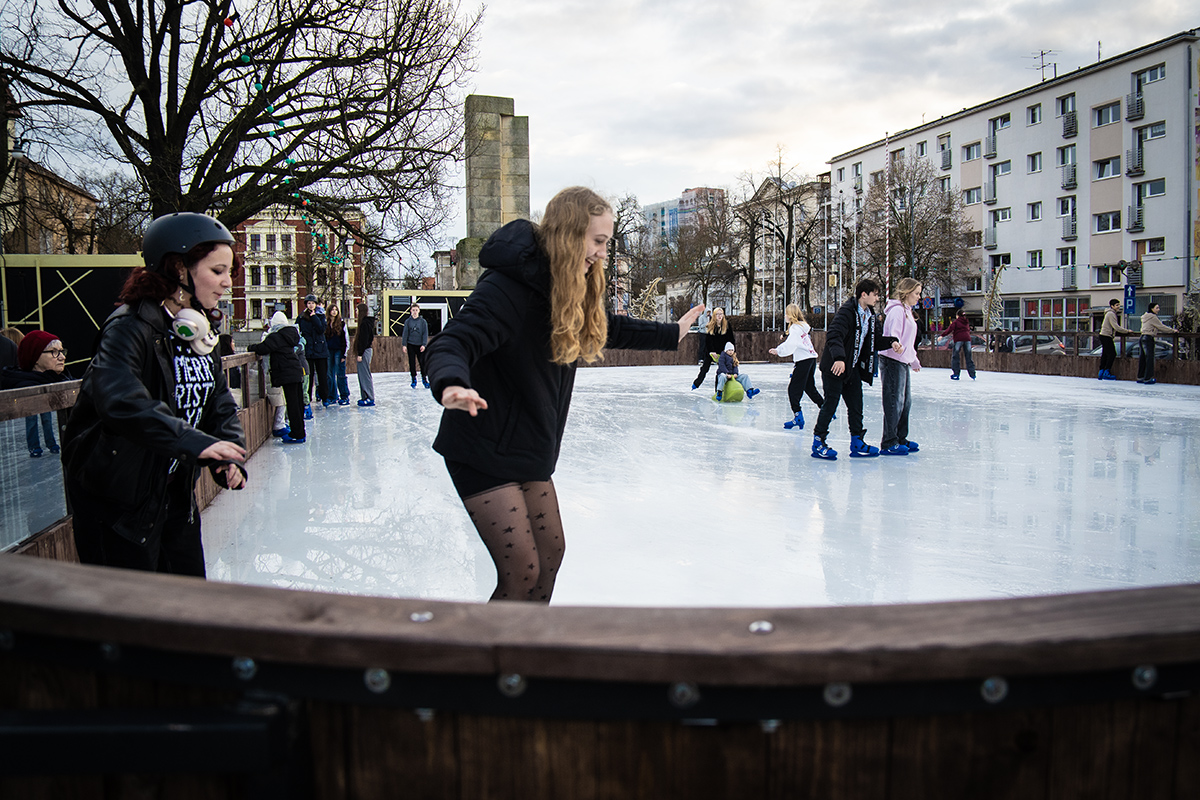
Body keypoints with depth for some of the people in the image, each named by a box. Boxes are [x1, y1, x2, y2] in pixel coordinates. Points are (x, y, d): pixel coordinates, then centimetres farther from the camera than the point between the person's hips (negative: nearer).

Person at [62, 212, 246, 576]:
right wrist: (194, 442, -40)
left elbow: (220, 402, 6)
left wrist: (229, 455, -10)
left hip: (175, 490, 8)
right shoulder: (130, 327, -22)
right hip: (117, 496, -8)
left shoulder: (200, 331, 5)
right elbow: (118, 400, -37)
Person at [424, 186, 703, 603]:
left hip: (530, 449, 9)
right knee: (521, 568, -11)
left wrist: (672, 333, 33)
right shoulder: (508, 285, -22)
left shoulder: (573, 289, 6)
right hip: (484, 448, -9)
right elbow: (453, 342, -32)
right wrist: (451, 385, -55)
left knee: (551, 552, 15)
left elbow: (608, 328, 24)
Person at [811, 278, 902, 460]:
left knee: (856, 405, 10)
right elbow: (833, 335, -29)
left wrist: (891, 342, -4)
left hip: (853, 367, 9)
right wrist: (839, 358, -41)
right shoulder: (847, 311, -17)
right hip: (835, 366, -9)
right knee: (831, 403, -4)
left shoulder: (870, 315, 11)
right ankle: (818, 442, 6)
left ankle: (857, 443, 19)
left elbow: (876, 339, 16)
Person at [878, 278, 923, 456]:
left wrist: (914, 361, 36)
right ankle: (888, 443, -2)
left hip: (903, 363, 10)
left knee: (906, 402, 13)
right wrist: (898, 347, -43)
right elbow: (892, 335, -23)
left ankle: (900, 439, 24)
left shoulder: (907, 311, 20)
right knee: (894, 402, -7)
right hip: (892, 361, -10)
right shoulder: (897, 310, -12)